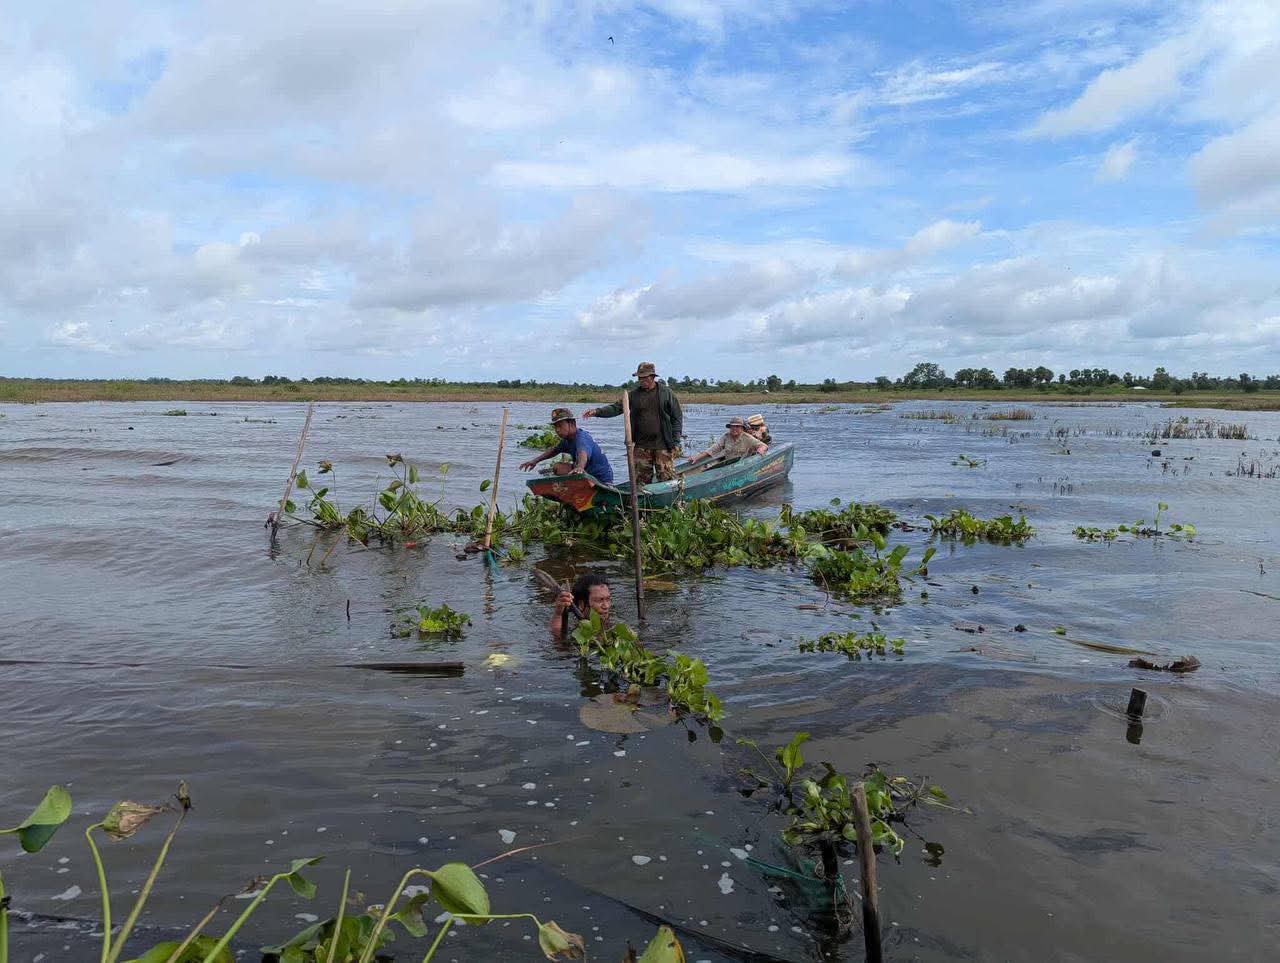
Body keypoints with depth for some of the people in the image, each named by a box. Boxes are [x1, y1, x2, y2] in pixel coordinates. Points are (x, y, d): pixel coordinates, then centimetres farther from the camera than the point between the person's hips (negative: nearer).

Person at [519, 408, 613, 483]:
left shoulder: (582, 438, -25)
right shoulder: (567, 439, 4)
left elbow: (583, 454, -48)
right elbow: (554, 450, 25)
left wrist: (580, 467, -68)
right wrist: (535, 460, 21)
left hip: (602, 480, -9)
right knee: (559, 468, 1)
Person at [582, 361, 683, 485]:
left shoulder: (667, 393, 0)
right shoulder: (633, 394, 8)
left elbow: (677, 418, 1)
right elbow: (616, 408, 3)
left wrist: (674, 442, -4)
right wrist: (597, 412, -13)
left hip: (663, 445, -3)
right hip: (641, 445, 3)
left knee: (667, 478, -3)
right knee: (641, 479, 7)